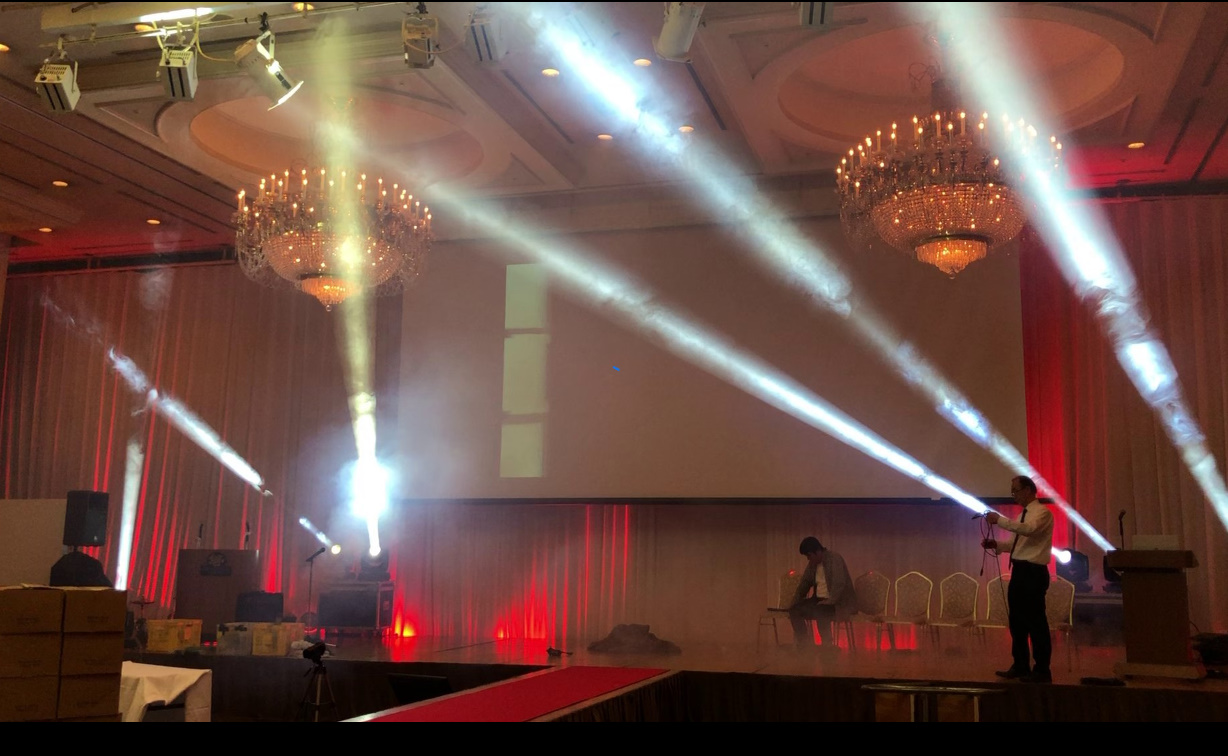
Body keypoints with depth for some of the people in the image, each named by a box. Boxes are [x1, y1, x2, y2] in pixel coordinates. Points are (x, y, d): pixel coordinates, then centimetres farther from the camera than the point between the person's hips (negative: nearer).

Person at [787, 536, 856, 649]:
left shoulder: (835, 559, -16)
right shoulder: (812, 563, 8)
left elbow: (839, 584, -25)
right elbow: (805, 582, 17)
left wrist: (829, 602, -31)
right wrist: (794, 603, 8)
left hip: (838, 602, -8)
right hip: (819, 599, 8)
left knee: (819, 612, -36)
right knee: (794, 610, -9)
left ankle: (827, 644, -18)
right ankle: (804, 644, -1)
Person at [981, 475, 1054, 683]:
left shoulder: (1042, 512, -10)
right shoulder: (1024, 514, 18)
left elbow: (1030, 529, -30)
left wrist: (1000, 520, -28)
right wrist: (996, 544, 5)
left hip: (1033, 573, -9)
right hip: (1019, 571, 9)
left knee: (1035, 621, -2)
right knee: (1016, 621, 13)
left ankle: (1042, 670, 7)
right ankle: (1020, 666, 22)